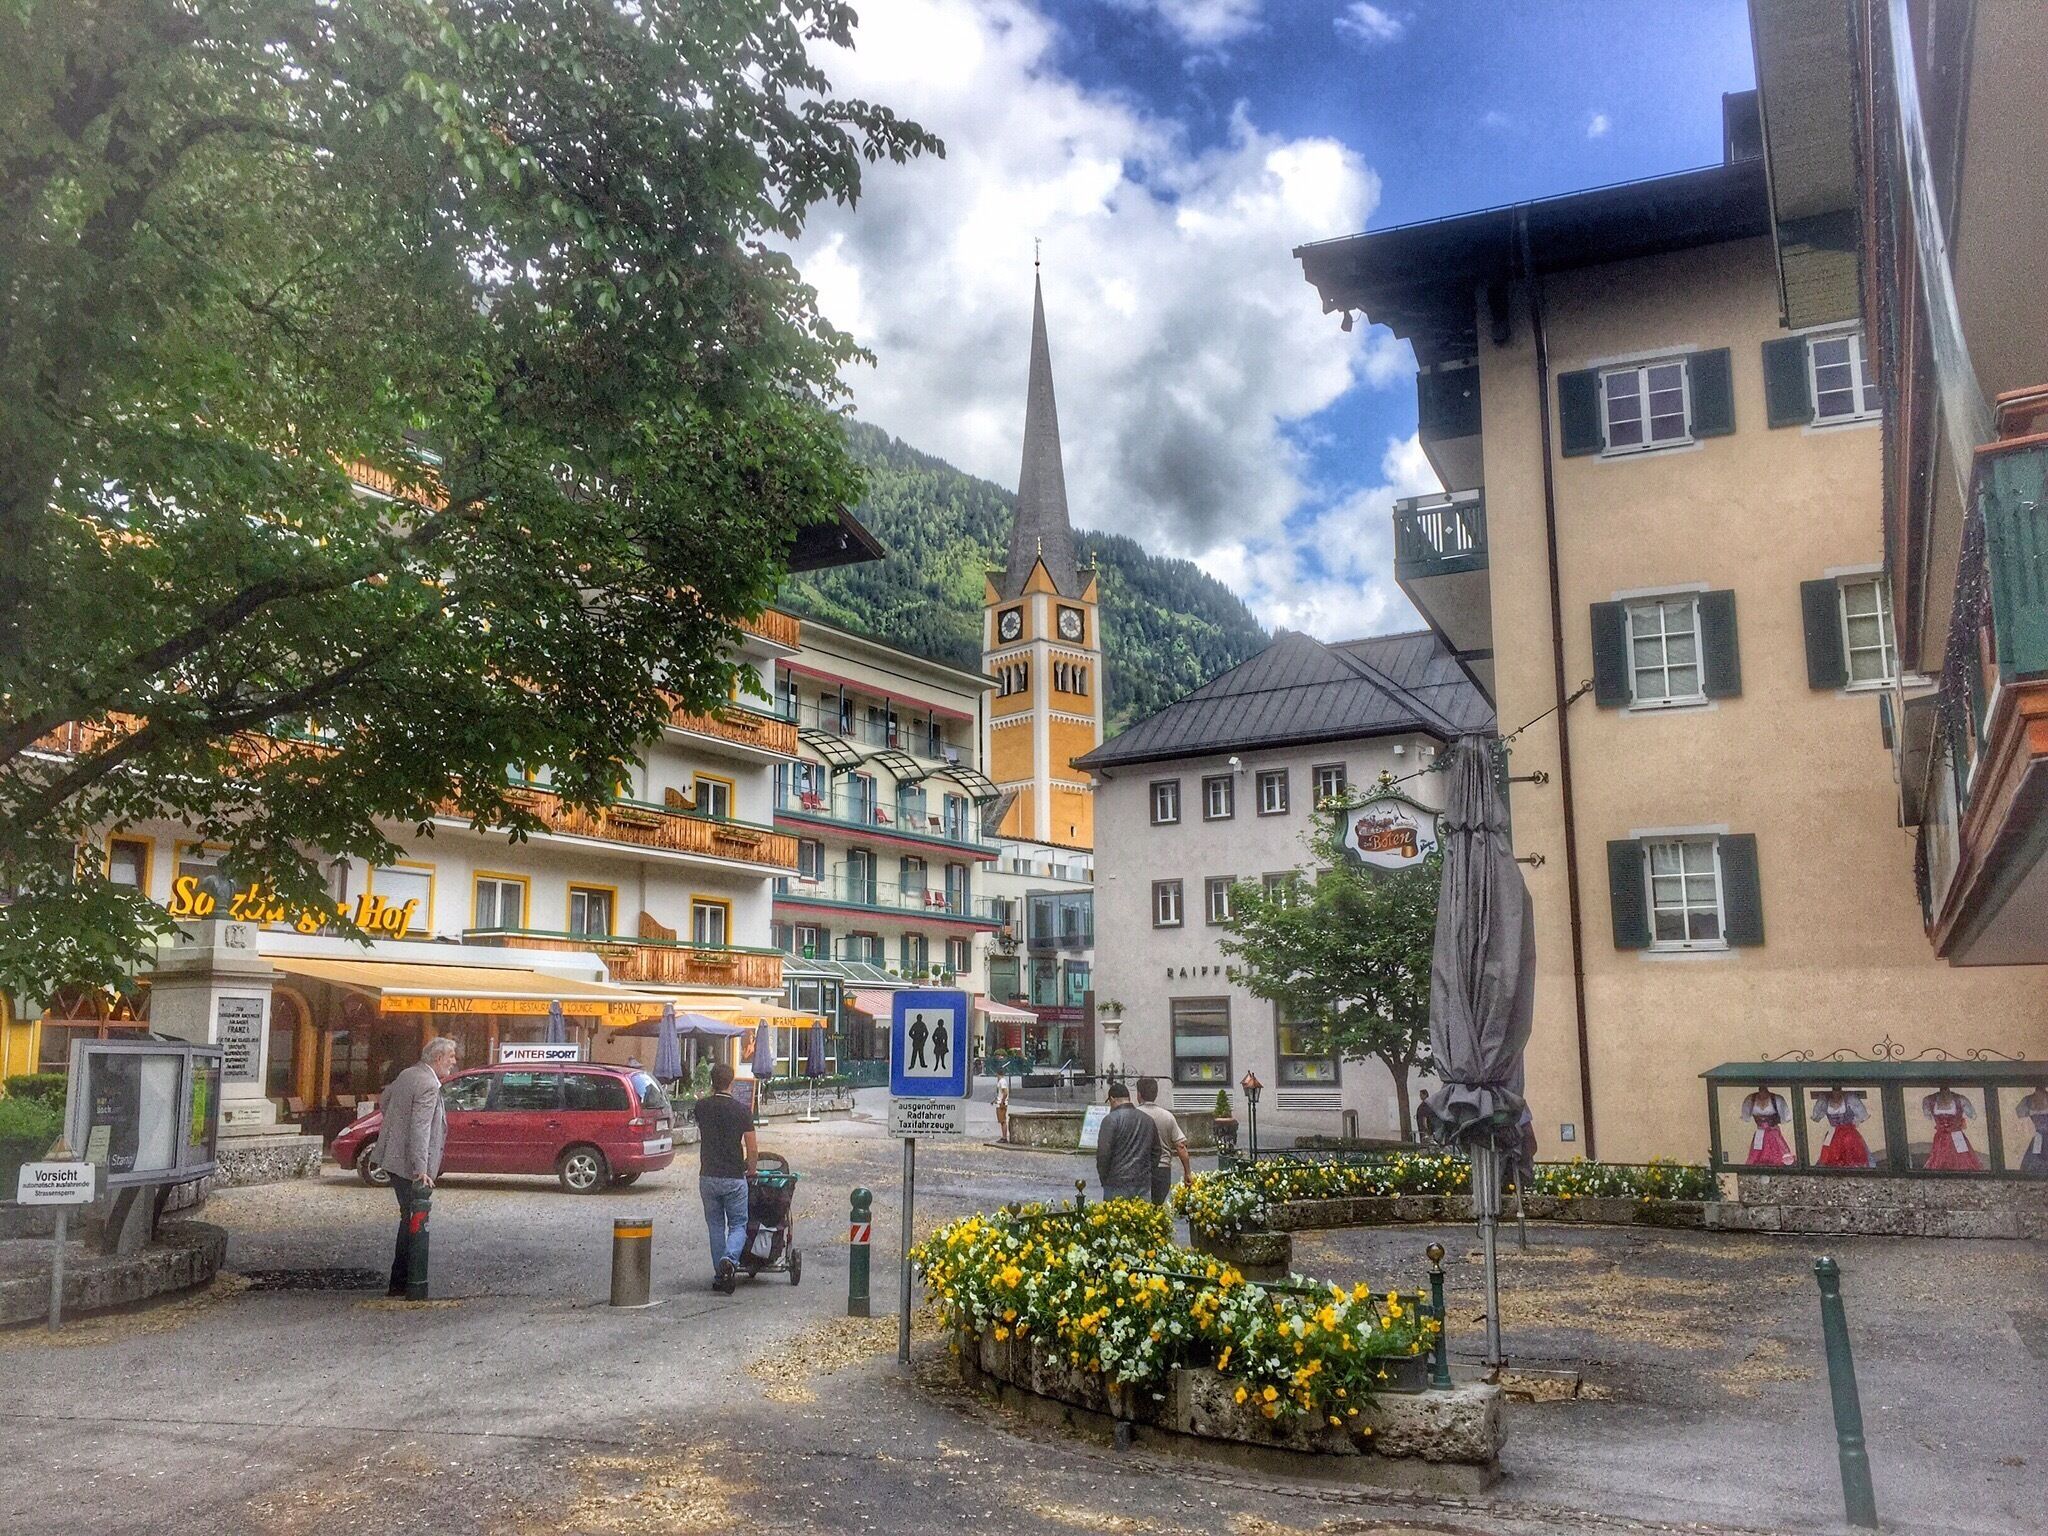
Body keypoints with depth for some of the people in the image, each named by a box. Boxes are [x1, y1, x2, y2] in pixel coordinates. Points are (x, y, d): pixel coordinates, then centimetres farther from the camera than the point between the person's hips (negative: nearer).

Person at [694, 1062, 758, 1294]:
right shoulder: (741, 1109, -7)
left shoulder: (702, 1106, 0)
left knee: (715, 1227, 14)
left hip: (708, 1176, 3)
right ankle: (730, 1260, -19)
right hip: (734, 1177, -2)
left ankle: (720, 1276, 15)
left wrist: (712, 1093, 23)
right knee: (738, 1225, 8)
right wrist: (751, 1170, 14)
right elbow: (752, 1149, -6)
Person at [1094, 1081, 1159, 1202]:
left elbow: (1103, 1153, -10)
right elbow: (1156, 1152, 19)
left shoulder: (1111, 1119, -6)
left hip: (1117, 1185, -5)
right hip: (1143, 1184, 5)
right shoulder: (1148, 1120, 13)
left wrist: (1103, 1179, 1)